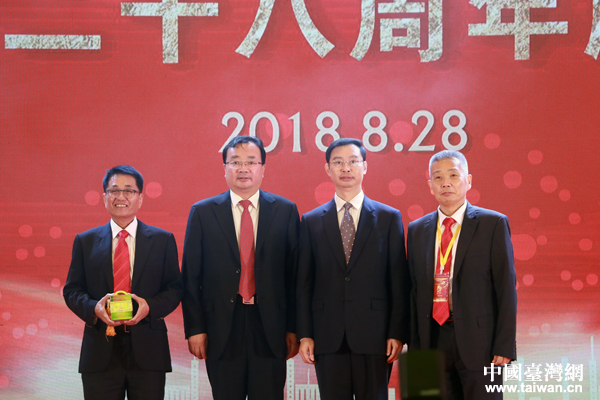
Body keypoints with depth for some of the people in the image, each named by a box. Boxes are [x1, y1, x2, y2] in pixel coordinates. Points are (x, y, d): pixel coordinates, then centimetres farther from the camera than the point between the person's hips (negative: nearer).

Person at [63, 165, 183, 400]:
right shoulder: (85, 241, 10)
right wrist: (94, 308, -12)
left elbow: (175, 288, 6)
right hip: (101, 354, 0)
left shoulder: (163, 240, 8)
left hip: (147, 352, 0)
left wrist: (150, 306, -13)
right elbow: (72, 290, 9)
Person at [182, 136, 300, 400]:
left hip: (270, 328, 0)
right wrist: (194, 328, -3)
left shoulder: (286, 211, 5)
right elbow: (190, 276, 4)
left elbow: (295, 274, 4)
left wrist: (293, 328, 0)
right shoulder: (202, 213, 5)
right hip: (222, 329, 0)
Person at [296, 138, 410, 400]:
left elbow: (399, 281, 2)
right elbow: (304, 282, 7)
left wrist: (397, 333, -5)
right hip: (328, 337, 1)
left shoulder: (389, 218, 6)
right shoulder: (312, 221, 9)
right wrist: (304, 334, 0)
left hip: (374, 336, -1)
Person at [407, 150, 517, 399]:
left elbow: (506, 287, -4)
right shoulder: (417, 230, 12)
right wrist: (414, 345, 6)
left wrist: (505, 345, -10)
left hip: (478, 341, -3)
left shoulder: (493, 224, 0)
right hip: (433, 340, 4)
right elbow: (414, 289, 11)